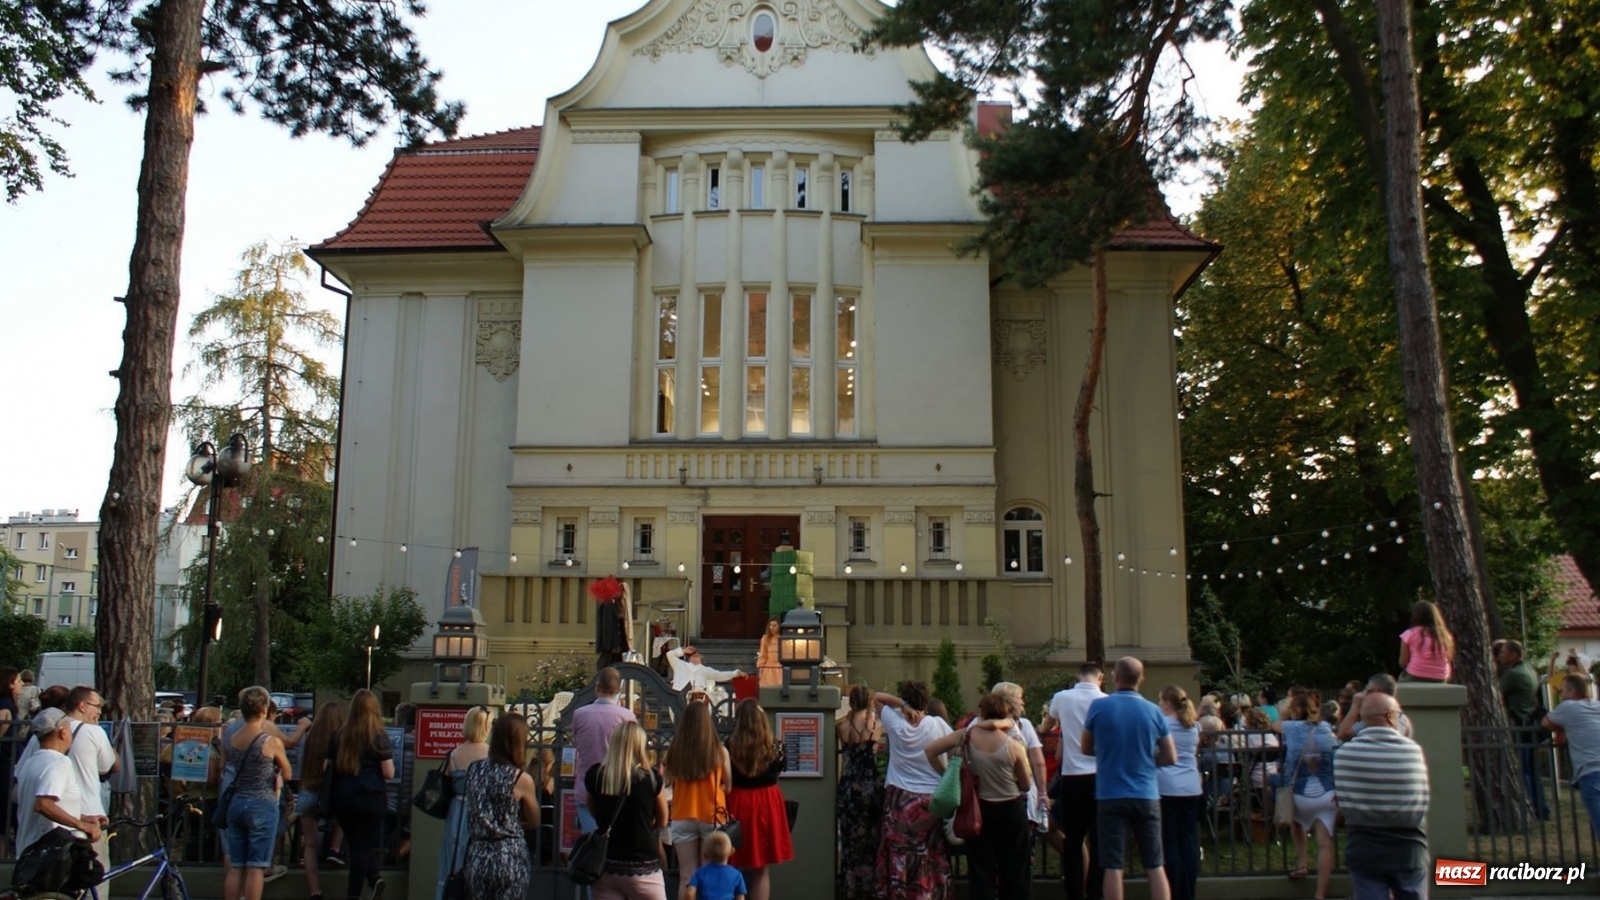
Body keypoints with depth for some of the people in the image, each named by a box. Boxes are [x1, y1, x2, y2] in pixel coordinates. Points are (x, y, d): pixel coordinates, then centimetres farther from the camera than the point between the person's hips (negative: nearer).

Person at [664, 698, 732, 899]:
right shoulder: (719, 751, -9)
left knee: (687, 877, 8)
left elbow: (669, 782, 3)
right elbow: (728, 786, 4)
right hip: (712, 818, -1)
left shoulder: (674, 752, -8)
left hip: (682, 819, 1)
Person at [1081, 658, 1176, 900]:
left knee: (1113, 867, 3)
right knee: (1156, 866, 8)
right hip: (1146, 796, 2)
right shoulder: (1153, 710, -1)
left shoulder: (1099, 707, -6)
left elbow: (1086, 748, 8)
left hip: (1111, 796, -1)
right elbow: (1170, 758, 5)